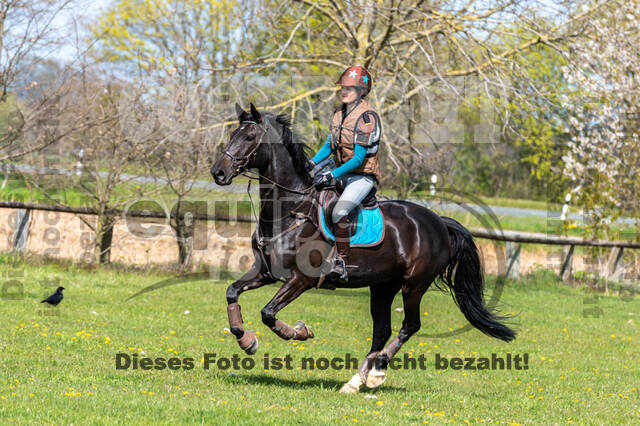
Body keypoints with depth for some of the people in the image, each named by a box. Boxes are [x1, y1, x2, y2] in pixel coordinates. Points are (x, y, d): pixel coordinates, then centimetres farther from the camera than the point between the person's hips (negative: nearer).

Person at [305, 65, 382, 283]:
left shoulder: (367, 117, -18)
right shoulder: (340, 113, 7)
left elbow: (358, 159, -22)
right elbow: (329, 145, 17)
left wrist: (331, 175, -26)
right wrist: (313, 162, -1)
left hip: (363, 175, -9)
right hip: (342, 172, 9)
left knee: (339, 212, -31)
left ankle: (341, 263, -25)